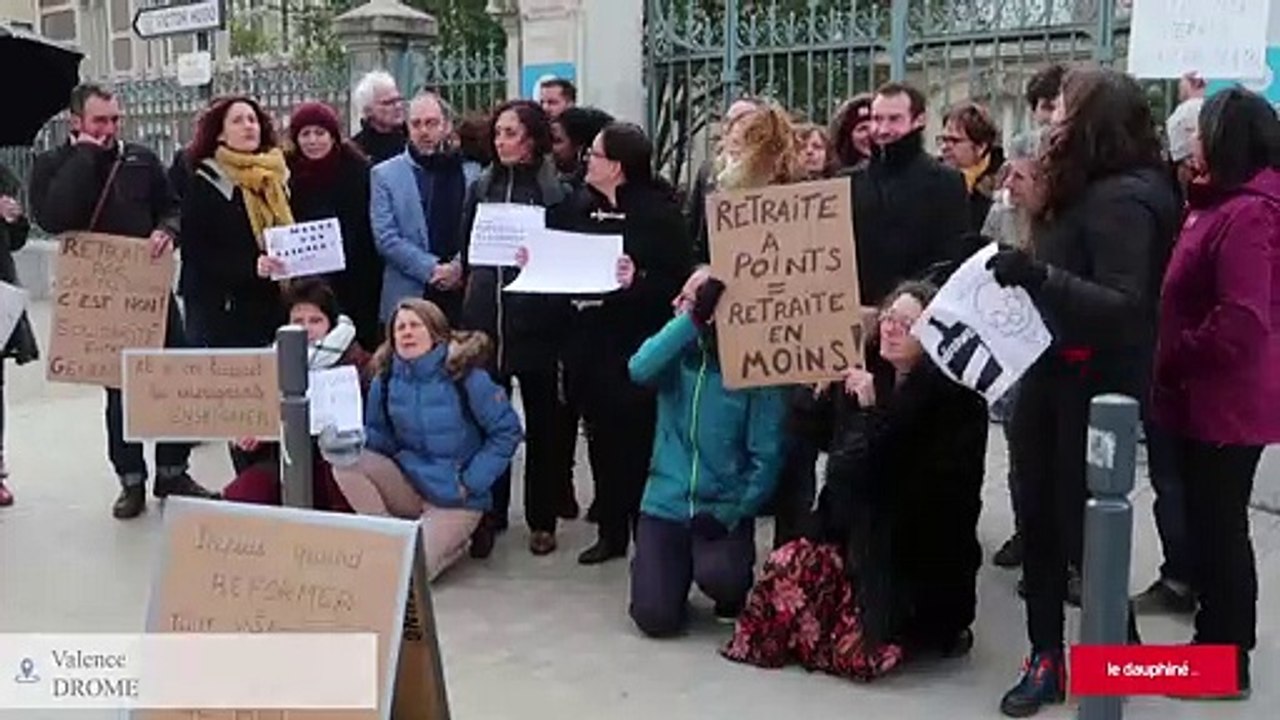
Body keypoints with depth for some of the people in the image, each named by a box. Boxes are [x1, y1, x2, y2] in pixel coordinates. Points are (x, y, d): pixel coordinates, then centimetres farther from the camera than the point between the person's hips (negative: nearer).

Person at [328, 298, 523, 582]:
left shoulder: (466, 377, -15)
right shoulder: (386, 380, -2)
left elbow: (507, 431, -10)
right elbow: (381, 435, 6)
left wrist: (472, 482, -14)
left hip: (453, 497, -4)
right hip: (408, 487, 5)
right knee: (347, 462, -20)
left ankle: (453, 539, 13)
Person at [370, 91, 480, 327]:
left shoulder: (471, 172, 10)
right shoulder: (385, 174, 7)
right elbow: (385, 238, -2)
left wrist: (460, 266, -10)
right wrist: (432, 269, -10)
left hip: (464, 295, 1)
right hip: (409, 297, -1)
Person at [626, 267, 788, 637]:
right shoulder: (679, 351, -1)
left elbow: (767, 456, -11)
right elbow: (639, 371, -24)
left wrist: (731, 515, -19)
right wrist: (688, 320, -25)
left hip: (724, 506, -2)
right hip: (666, 503, 2)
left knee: (717, 576, -30)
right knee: (656, 618, -8)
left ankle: (735, 592, 8)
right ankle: (677, 565, 26)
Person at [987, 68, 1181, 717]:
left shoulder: (1122, 201, -18)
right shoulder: (1087, 193, 12)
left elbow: (1125, 306, -28)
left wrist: (1039, 275, -36)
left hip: (1092, 391, -9)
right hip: (1053, 379, 9)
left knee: (1084, 529, 3)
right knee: (1041, 523, 12)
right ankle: (1046, 659, 23)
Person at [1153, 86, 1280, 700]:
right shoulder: (1224, 206, 13)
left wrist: (1174, 360, -15)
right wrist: (1176, 363, 8)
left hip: (1225, 403, -10)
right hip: (1208, 399, 10)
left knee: (1219, 529, 1)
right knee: (1210, 525, 17)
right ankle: (1216, 642, 30)